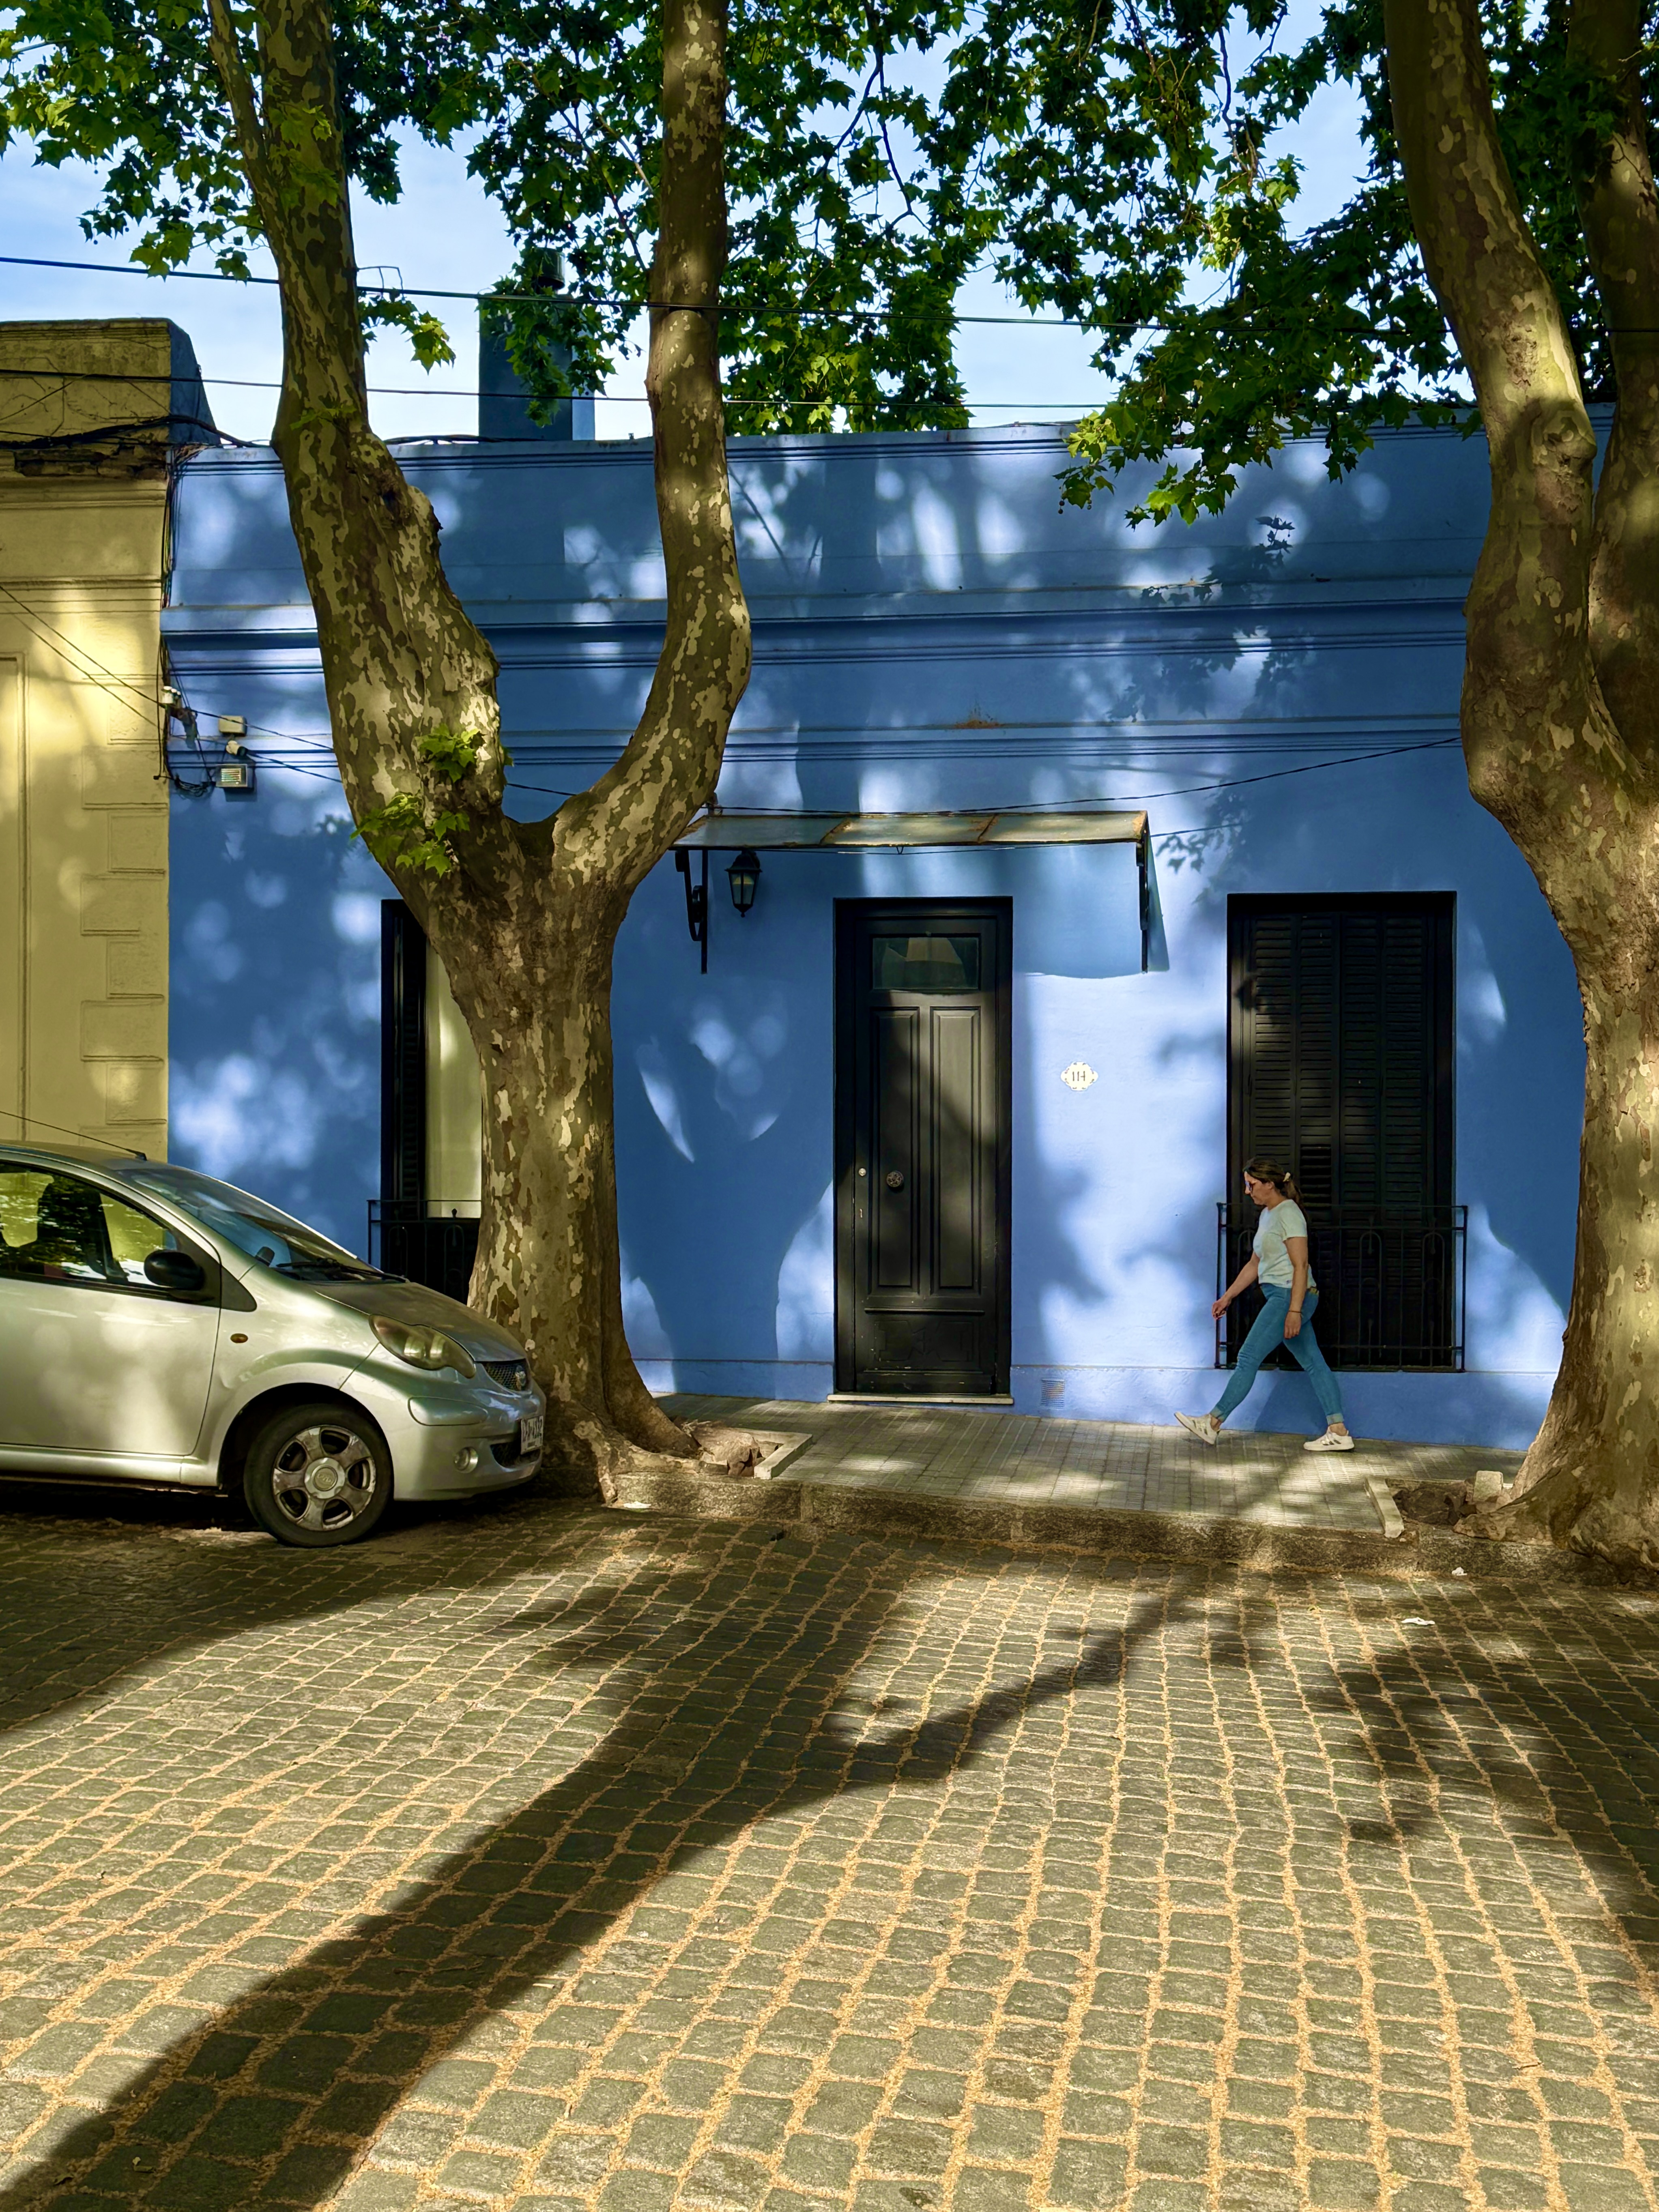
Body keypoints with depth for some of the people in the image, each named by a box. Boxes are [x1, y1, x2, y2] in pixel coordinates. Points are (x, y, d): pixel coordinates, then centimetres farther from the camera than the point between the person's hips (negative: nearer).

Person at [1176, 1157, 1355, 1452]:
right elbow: (1255, 1264, 22)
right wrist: (1227, 1297, 20)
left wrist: (1294, 1311, -23)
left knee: (1249, 1357, -6)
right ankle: (1338, 1432, 8)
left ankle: (1212, 1424, -2)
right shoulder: (1267, 1215, 16)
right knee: (1312, 1362, 7)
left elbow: (1300, 1266, -18)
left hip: (1291, 1296, -10)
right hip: (1281, 1297, 10)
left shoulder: (1288, 1214, -13)